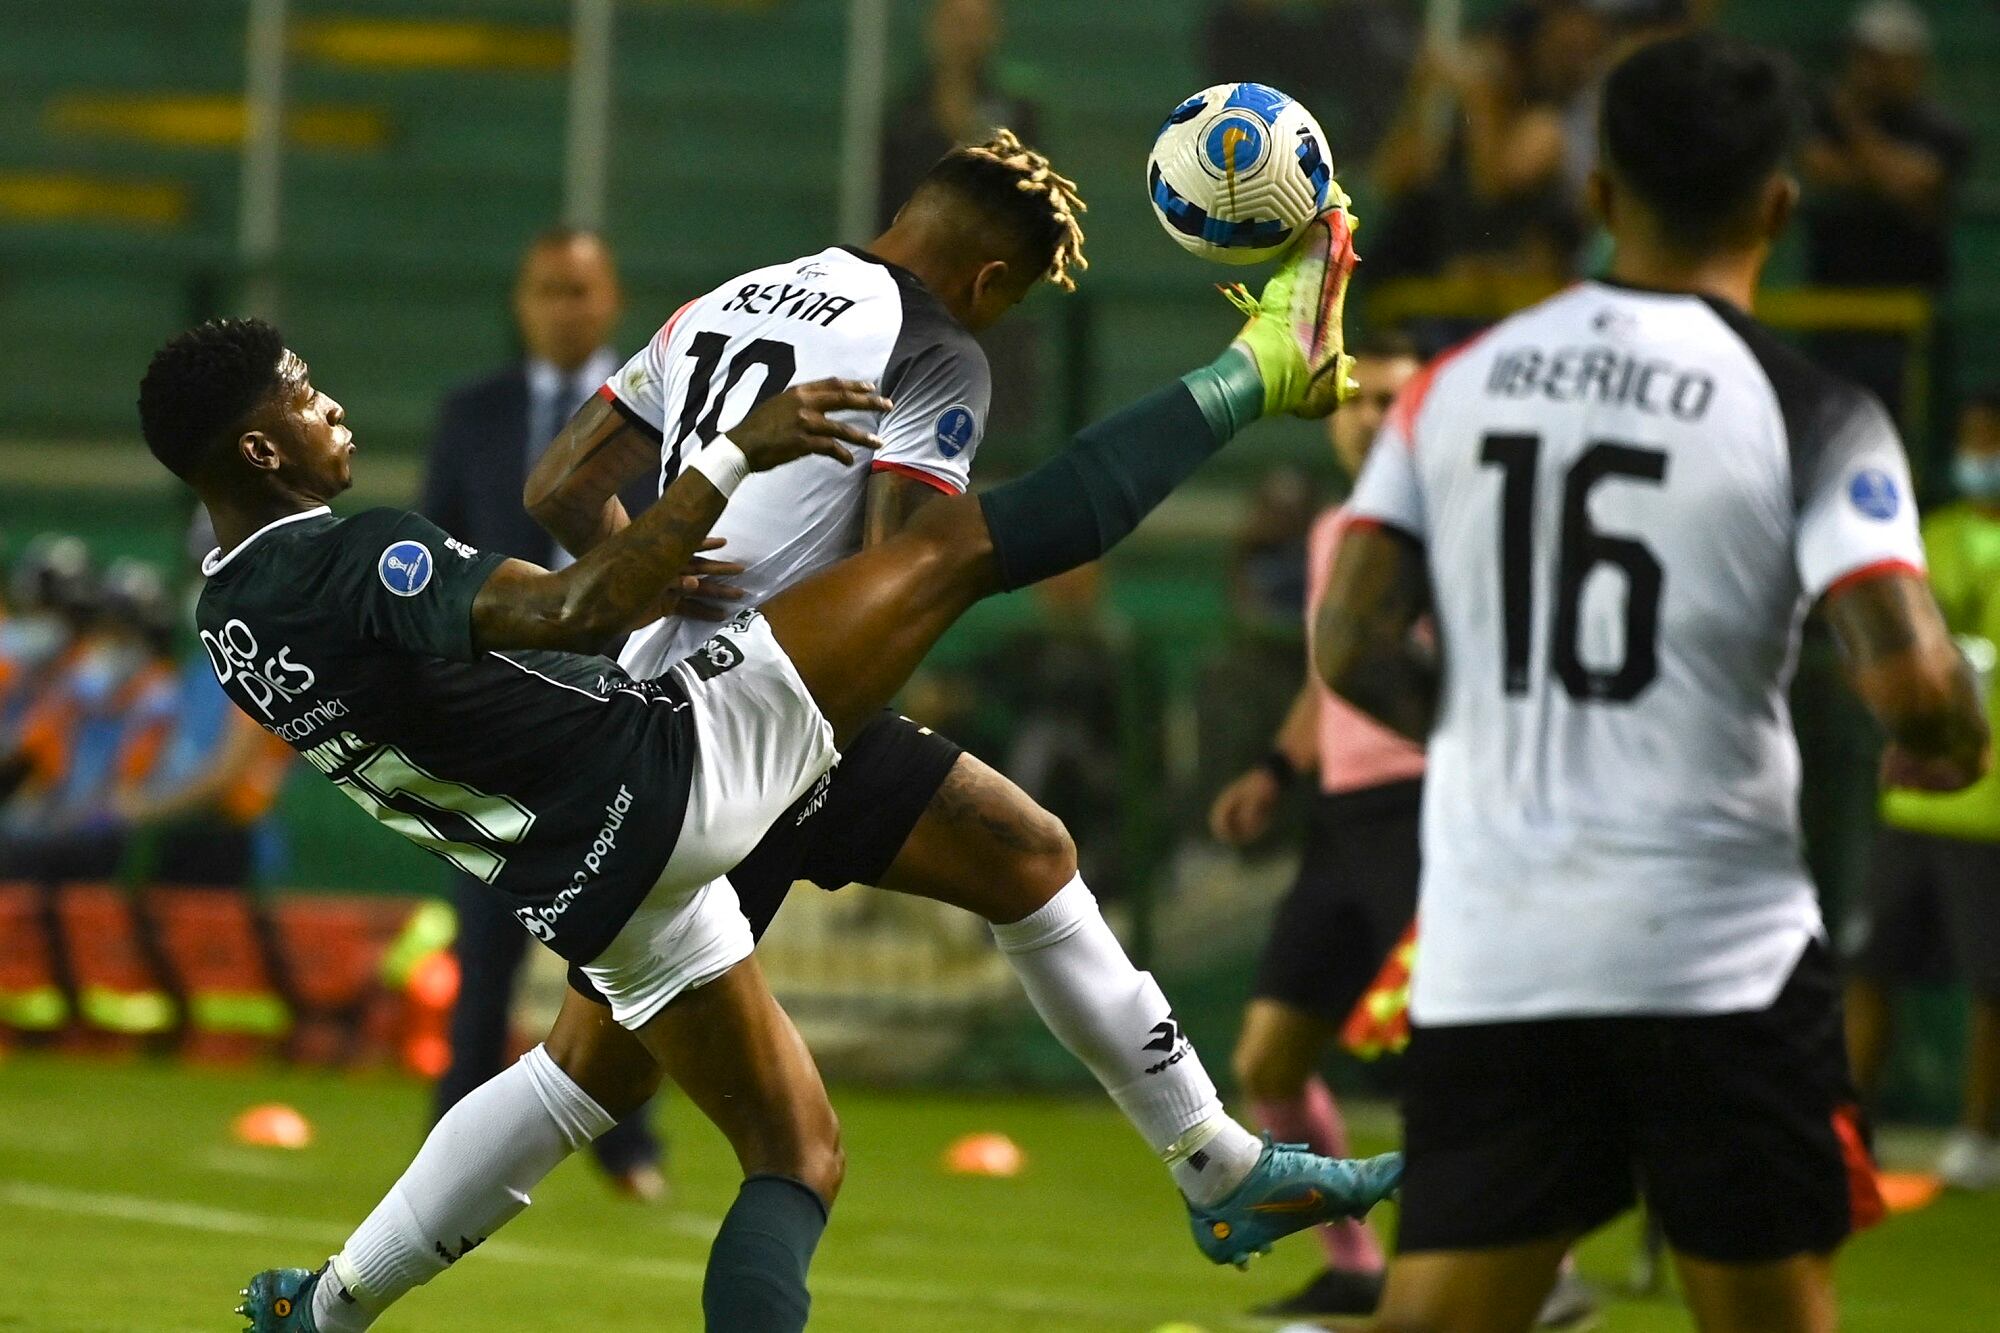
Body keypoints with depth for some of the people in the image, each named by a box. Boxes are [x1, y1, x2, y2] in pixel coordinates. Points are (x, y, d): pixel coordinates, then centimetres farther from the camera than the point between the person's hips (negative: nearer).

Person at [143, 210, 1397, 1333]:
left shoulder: (237, 623, 8)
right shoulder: (356, 560, -21)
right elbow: (571, 612, -32)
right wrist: (739, 453, -29)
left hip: (583, 889, 8)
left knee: (797, 1155, 18)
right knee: (963, 542, -2)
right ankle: (1259, 372, 10)